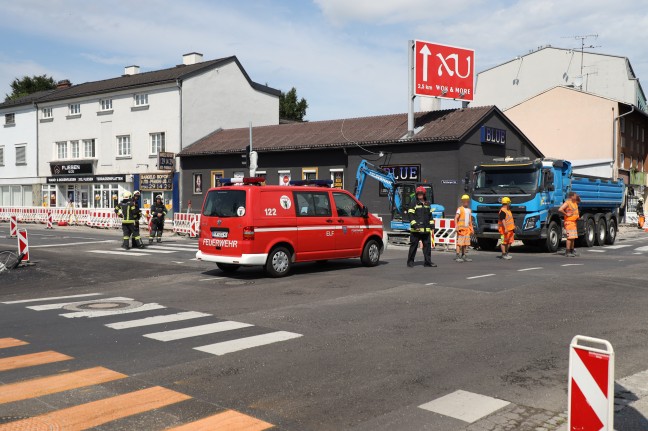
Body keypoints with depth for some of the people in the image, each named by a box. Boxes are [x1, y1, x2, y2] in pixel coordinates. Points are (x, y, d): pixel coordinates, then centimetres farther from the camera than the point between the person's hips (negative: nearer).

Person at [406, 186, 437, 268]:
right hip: (416, 230, -5)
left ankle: (428, 261, 10)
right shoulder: (413, 204, -1)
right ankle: (410, 261, 7)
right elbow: (410, 215, -8)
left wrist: (432, 225, 15)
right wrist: (414, 224, -17)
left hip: (426, 230, 5)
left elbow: (430, 215, 23)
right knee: (413, 245, -1)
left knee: (427, 245, 4)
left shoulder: (428, 204, 17)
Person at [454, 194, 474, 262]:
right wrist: (456, 226, -26)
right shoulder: (460, 209, -4)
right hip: (461, 228, -7)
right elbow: (456, 218, -13)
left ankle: (464, 256, 13)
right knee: (460, 243, -10)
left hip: (467, 229, 7)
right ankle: (458, 257, -9)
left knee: (466, 243, 7)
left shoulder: (469, 210, 18)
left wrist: (471, 229, 19)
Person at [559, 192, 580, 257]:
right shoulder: (567, 203, -13)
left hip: (574, 222, 9)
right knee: (570, 237, -13)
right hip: (569, 222, -9)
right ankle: (567, 252, -12)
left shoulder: (575, 202, 13)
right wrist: (566, 214, -18)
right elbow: (560, 209, -25)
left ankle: (572, 251, 17)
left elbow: (579, 200, 37)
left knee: (573, 237, 11)